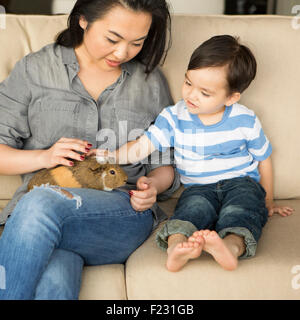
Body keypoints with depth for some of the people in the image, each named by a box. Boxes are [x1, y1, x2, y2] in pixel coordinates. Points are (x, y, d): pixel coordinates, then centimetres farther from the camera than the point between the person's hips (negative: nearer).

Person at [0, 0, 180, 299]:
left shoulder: (151, 82, 16)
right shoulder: (35, 70, 11)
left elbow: (166, 164, 20)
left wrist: (152, 185, -3)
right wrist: (43, 156, -9)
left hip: (124, 213, 1)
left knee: (39, 204, -33)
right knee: (53, 285, -37)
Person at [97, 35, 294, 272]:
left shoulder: (245, 121, -2)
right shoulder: (174, 117, 0)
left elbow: (264, 159, 11)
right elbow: (142, 146, -4)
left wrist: (268, 201, 19)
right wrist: (112, 155, -23)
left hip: (241, 182, 0)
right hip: (199, 187, 1)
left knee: (244, 205, -33)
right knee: (194, 206, -32)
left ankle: (232, 246, -60)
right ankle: (176, 244, -59)